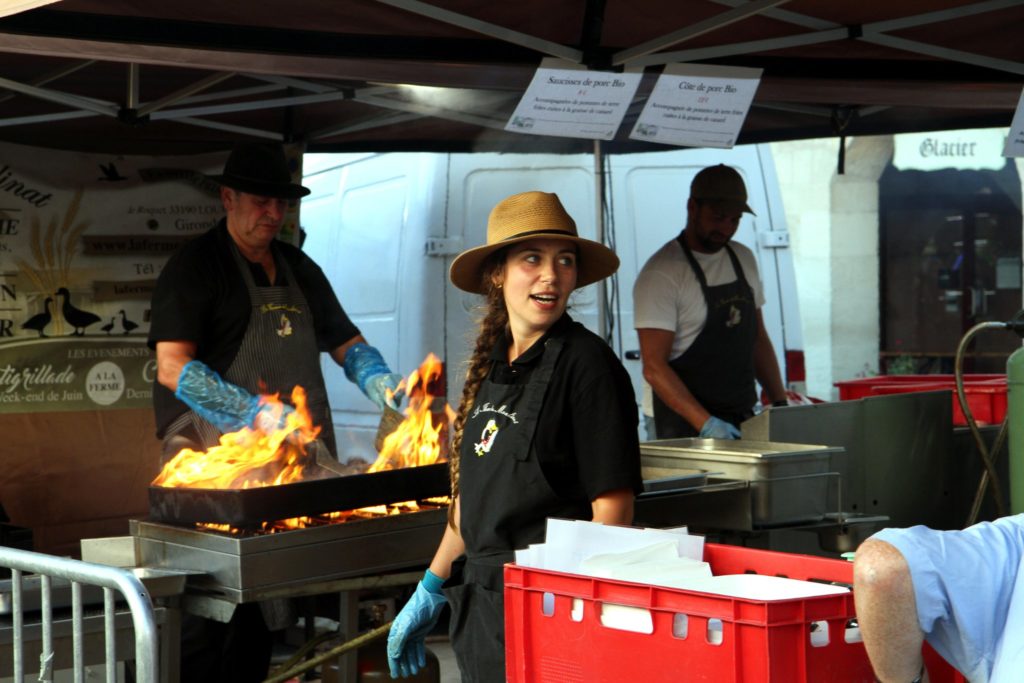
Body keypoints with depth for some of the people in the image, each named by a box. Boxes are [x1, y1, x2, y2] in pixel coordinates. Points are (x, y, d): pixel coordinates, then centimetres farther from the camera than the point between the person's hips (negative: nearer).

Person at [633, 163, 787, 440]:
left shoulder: (743, 259, 12)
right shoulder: (662, 273, -12)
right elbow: (654, 367, -17)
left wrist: (780, 404, 9)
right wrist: (705, 424, -25)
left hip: (744, 418, 6)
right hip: (687, 426, -6)